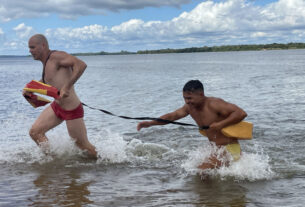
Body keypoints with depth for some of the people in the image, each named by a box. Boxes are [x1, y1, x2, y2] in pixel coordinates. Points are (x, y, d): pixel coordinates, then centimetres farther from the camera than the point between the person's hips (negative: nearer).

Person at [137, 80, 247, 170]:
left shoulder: (214, 104, -22)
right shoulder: (190, 107, 2)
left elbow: (242, 113, -26)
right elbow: (172, 116, 9)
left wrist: (221, 124, -29)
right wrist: (150, 123, 0)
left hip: (229, 149, -9)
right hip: (216, 149, 10)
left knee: (201, 171, -23)